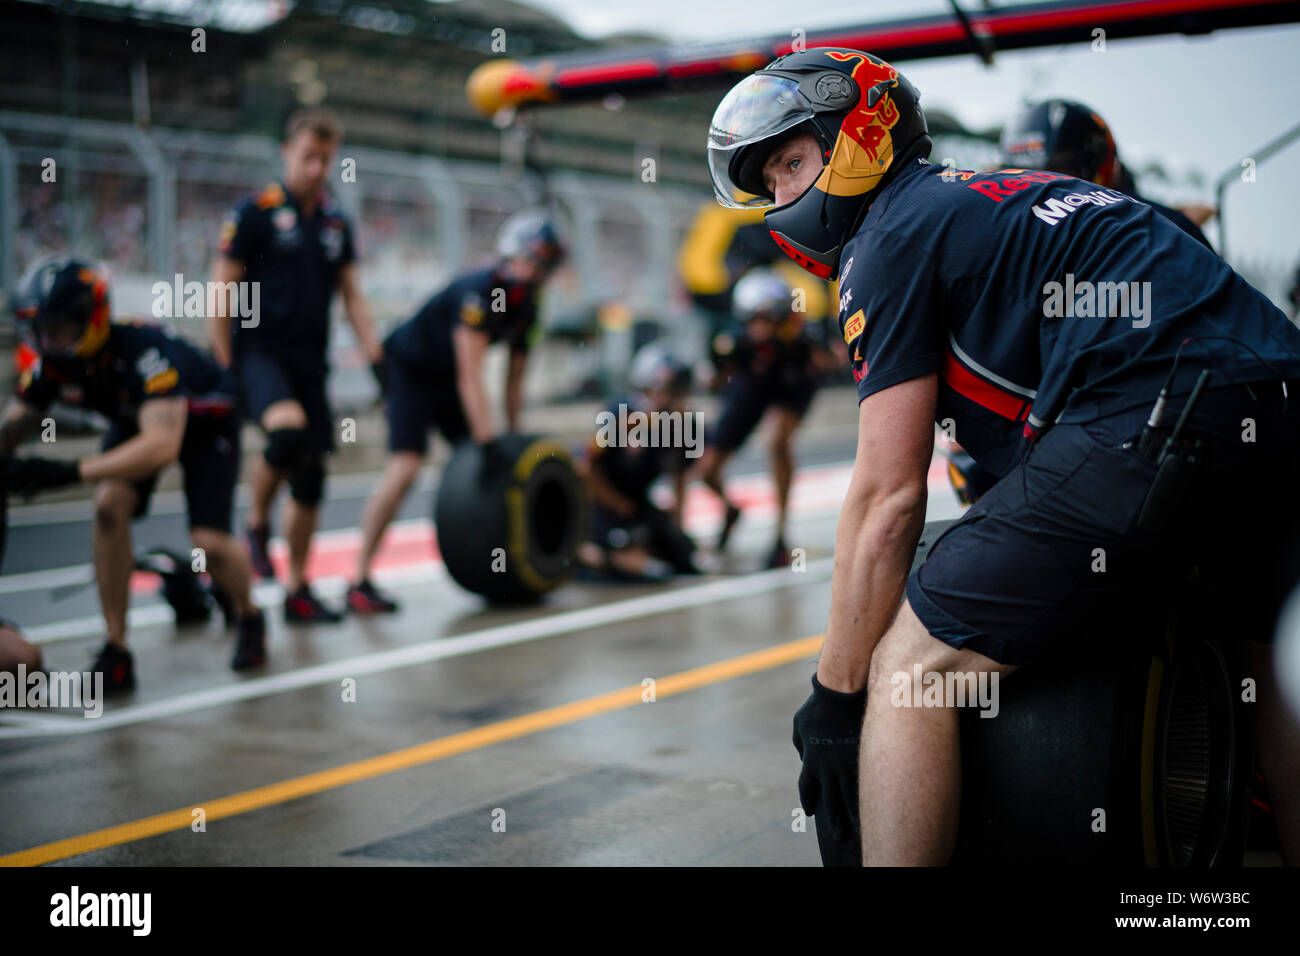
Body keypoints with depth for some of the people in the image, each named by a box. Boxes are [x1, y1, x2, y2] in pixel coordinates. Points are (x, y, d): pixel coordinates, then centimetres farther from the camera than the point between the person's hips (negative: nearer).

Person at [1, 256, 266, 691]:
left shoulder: (144, 350, -42)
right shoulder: (53, 364, -22)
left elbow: (162, 446, -53)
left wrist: (69, 472, -58)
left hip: (204, 423, -5)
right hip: (133, 422, 5)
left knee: (210, 544, -16)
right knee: (109, 505, -22)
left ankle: (250, 618, 19)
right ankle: (116, 654, -12)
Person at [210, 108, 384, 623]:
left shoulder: (337, 223, 12)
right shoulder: (255, 213, -4)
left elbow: (352, 297, 15)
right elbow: (222, 290, -4)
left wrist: (377, 360, 4)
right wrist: (223, 368, -9)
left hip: (310, 361, 6)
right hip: (260, 353, -5)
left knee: (310, 478, 6)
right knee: (288, 429, -33)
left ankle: (297, 590, 17)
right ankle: (256, 525, -7)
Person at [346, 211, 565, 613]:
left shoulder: (526, 307, -3)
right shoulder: (479, 291, -29)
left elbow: (514, 379, 4)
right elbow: (470, 377, -34)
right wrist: (487, 443, -35)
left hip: (445, 379, 9)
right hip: (408, 369, -9)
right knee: (404, 467, -22)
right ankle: (360, 580, -19)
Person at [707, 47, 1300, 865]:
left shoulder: (891, 234, 5)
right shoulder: (997, 197, 31)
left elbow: (888, 498, -1)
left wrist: (835, 695, 5)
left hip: (1154, 413, -10)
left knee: (911, 667, -5)